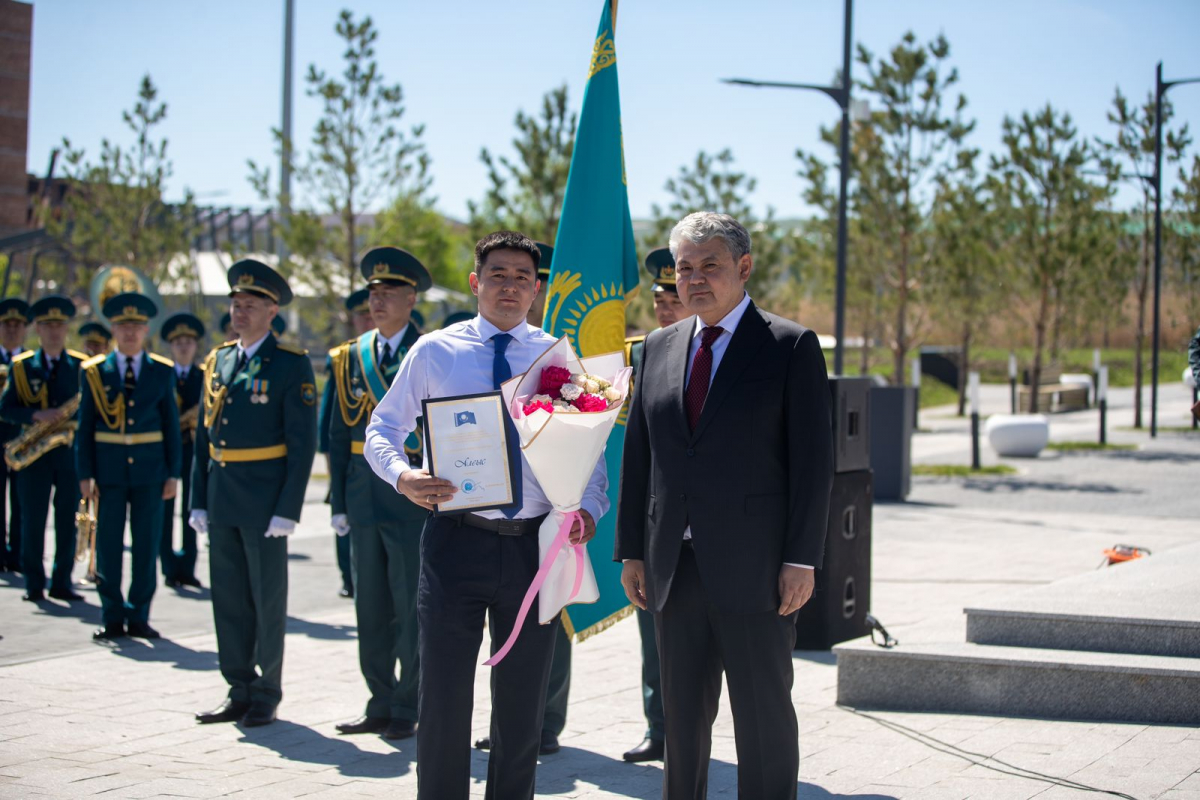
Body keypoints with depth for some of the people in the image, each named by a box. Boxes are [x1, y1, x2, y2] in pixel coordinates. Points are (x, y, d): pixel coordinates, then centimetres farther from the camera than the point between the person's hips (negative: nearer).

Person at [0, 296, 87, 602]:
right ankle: (34, 584, 8)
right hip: (34, 453, -1)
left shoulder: (81, 366, 7)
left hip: (71, 450, 1)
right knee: (32, 519, 0)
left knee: (68, 519, 2)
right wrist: (36, 415, -16)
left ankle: (62, 582, 9)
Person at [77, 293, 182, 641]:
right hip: (109, 468, -1)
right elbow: (85, 426, 3)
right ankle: (112, 618, 10)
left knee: (147, 543, 3)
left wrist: (173, 473, 2)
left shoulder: (162, 371, 6)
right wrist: (85, 474, -3)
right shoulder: (94, 371, 3)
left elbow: (171, 425, 7)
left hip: (149, 468, 1)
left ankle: (139, 616, 12)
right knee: (108, 544, 2)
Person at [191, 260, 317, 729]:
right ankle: (239, 693, 20)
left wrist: (288, 509, -15)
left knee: (268, 600, 3)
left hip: (265, 500, -6)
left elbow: (303, 442, -10)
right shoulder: (217, 362, 11)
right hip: (222, 500, 6)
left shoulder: (291, 365, -7)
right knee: (228, 599, 10)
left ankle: (266, 696, 13)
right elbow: (204, 436, 14)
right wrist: (199, 501, 8)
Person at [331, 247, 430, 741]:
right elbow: (339, 435, 12)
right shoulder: (350, 358, 11)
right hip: (364, 497, 5)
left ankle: (408, 710, 8)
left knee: (412, 607, -1)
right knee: (371, 607, 11)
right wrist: (340, 502, 7)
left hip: (412, 496, -5)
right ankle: (381, 705, 21)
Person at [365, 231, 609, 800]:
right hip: (457, 537, -2)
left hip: (533, 542, 2)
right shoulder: (435, 351, 2)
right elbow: (380, 432, 5)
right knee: (443, 695, 1)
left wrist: (588, 507, -12)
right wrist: (403, 477, -15)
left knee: (523, 701, 11)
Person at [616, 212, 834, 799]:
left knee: (764, 714, 2)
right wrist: (632, 551, 8)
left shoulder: (791, 347, -3)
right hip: (675, 568, 5)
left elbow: (814, 459, -7)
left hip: (754, 568, -5)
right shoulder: (659, 347, 12)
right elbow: (637, 454, 12)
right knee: (682, 714, 12)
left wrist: (802, 558, -12)